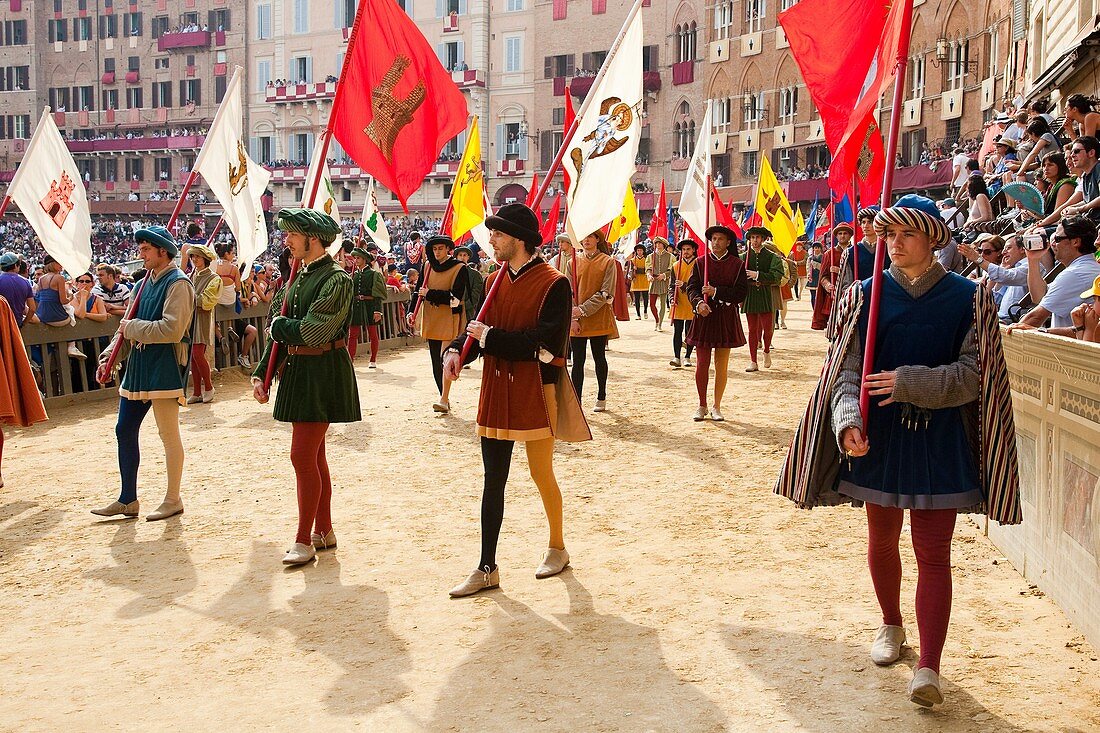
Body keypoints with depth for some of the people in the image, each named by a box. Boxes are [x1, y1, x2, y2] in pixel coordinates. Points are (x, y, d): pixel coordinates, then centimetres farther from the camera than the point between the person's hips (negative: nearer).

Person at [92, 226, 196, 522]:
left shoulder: (178, 284, -12)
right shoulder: (147, 282, 15)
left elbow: (172, 329, -24)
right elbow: (128, 326, 17)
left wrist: (133, 328, -13)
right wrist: (109, 357, 6)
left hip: (164, 369, -9)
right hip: (137, 366, 9)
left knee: (168, 435, 1)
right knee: (124, 430, 11)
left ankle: (173, 500, 13)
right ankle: (127, 500, 22)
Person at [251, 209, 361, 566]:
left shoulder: (337, 279, -14)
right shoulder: (297, 278, 13)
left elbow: (312, 331, -22)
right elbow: (280, 332, 13)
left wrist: (279, 325, -4)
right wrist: (261, 373, 6)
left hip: (322, 372, -9)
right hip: (298, 371, 9)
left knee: (303, 456, -9)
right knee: (313, 456, 14)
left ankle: (304, 541, 1)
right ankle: (324, 531, 24)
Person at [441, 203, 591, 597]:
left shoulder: (553, 284, -12)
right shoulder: (495, 280, 8)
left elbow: (544, 343, -20)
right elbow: (480, 326, 10)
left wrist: (490, 338, -17)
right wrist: (458, 349, -11)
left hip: (535, 391, -6)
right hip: (496, 391, 6)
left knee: (541, 473, 8)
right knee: (493, 480, 7)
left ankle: (557, 548, 31)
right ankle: (487, 569, 14)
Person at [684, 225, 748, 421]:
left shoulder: (737, 265, 0)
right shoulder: (701, 263, 3)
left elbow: (741, 293, -6)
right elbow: (692, 287, -2)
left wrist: (716, 292, -17)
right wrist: (699, 303, -22)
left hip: (726, 318, 0)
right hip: (704, 316, 0)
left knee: (722, 365, 6)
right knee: (701, 364, 2)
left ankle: (716, 407, 18)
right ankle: (702, 406, 16)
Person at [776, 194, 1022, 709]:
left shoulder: (967, 299, -3)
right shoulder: (865, 296, 0)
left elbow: (972, 375, -8)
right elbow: (847, 370, -5)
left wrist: (908, 383, -21)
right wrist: (848, 420, -23)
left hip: (939, 444, -2)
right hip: (878, 438, 2)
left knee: (933, 553, -4)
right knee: (881, 539, 16)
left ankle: (928, 667, -2)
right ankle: (891, 625, 40)